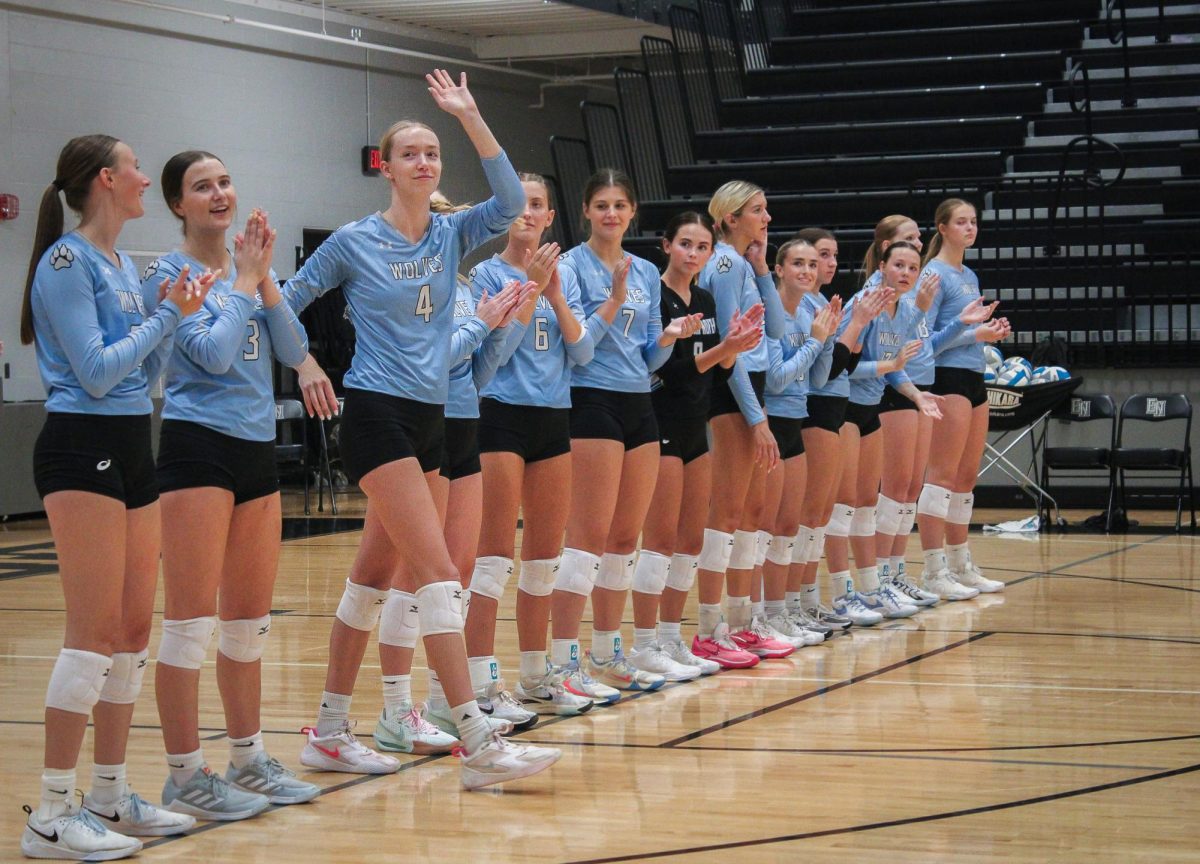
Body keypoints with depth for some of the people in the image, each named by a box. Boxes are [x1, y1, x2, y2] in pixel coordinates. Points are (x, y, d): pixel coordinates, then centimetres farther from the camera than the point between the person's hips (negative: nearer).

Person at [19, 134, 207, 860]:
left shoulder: (123, 266, 16)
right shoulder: (66, 262, -10)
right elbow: (96, 372, -15)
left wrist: (174, 317, 6)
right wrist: (167, 316, -8)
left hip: (131, 447, 9)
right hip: (82, 451, -9)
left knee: (136, 627, 9)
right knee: (96, 630, -12)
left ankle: (111, 793, 18)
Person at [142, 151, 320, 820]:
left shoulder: (250, 268, 13)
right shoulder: (170, 274, -5)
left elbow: (294, 352, 5)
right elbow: (213, 352, -17)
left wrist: (264, 277, -4)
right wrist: (244, 282, -8)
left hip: (257, 448, 7)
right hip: (199, 445, -7)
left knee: (251, 620, 12)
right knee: (192, 621, -6)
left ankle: (249, 760, 22)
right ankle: (186, 777, -2)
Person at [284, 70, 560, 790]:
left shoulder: (452, 236, 9)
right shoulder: (354, 242, -2)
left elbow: (510, 202, -8)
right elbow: (287, 301, 7)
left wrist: (470, 116, -11)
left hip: (429, 418, 7)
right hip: (377, 413, -6)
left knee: (376, 575, 11)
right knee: (440, 573, -15)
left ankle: (331, 730, 20)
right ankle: (479, 743, -19)